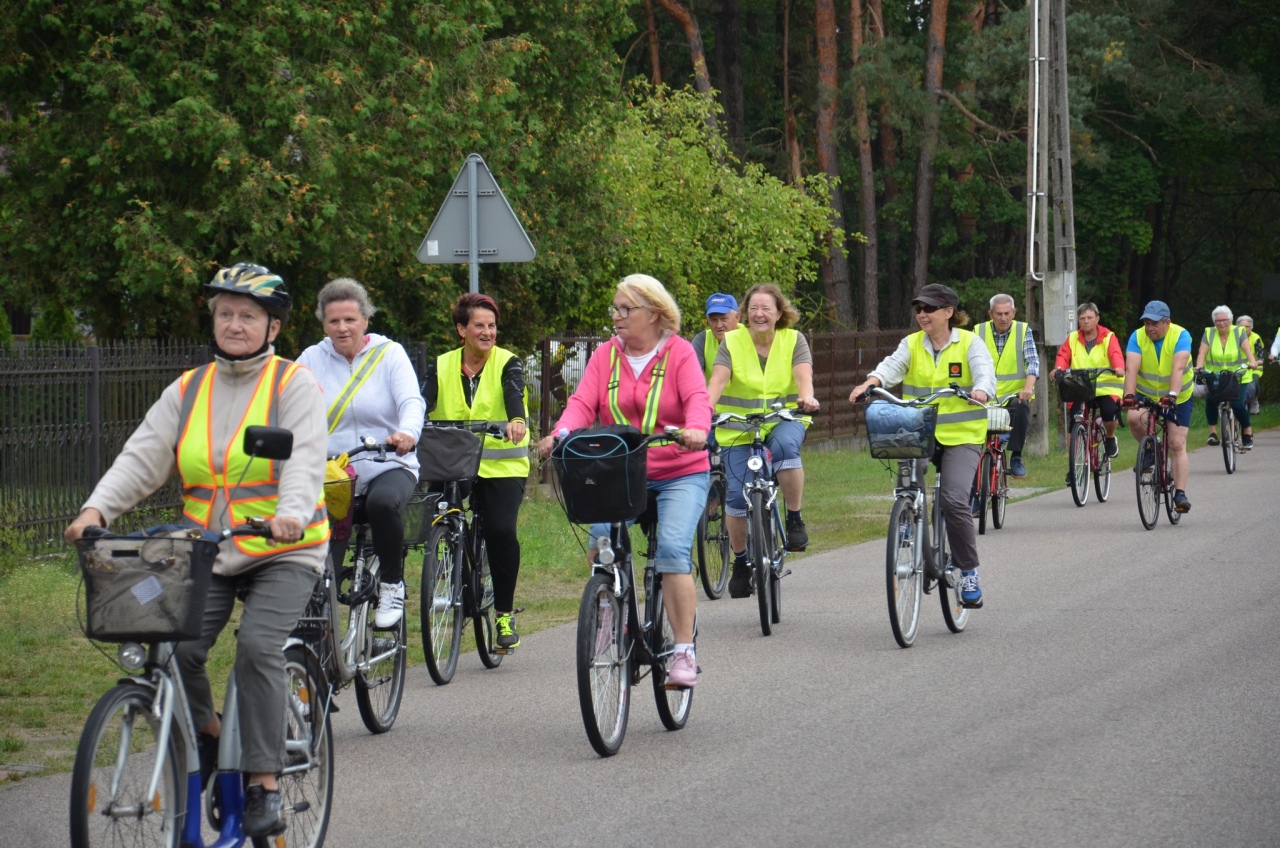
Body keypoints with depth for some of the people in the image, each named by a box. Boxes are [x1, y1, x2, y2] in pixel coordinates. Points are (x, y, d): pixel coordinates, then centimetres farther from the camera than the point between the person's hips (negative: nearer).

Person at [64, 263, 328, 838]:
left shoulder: (293, 384, -1)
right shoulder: (187, 392, 11)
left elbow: (306, 457, -17)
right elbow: (143, 456, 1)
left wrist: (291, 511, -37)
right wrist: (97, 509, -17)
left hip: (283, 554, -4)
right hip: (206, 555, 4)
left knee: (257, 645, -25)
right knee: (176, 648, -17)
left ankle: (264, 781, -17)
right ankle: (204, 732, 14)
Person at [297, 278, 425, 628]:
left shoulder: (389, 353, 0)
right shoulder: (312, 359, 5)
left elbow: (412, 401, -15)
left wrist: (408, 433, -39)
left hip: (388, 468, -2)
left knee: (383, 502, -35)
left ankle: (392, 585, -15)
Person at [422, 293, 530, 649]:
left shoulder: (508, 363, 1)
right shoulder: (442, 367, 8)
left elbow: (514, 394, -19)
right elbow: (423, 401, -6)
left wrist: (516, 421, -42)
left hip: (503, 466, -3)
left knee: (501, 530, -19)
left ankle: (505, 612, -4)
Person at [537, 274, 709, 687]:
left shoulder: (679, 352, -1)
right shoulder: (606, 355, 7)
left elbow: (697, 399, -16)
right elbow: (583, 402, -5)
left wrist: (696, 430, -38)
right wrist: (561, 433, -26)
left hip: (680, 472, -3)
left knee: (672, 549, -20)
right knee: (601, 539, -22)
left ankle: (684, 652, -10)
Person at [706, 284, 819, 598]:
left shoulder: (794, 340, 0)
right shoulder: (732, 342, -2)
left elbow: (803, 375, -15)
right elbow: (718, 380, -15)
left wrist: (806, 397, -38)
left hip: (784, 421, -1)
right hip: (739, 428, 1)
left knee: (785, 445, -36)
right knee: (737, 495, -6)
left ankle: (795, 518, -19)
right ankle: (740, 562, 15)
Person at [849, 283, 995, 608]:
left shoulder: (969, 343, 1)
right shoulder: (912, 344, 8)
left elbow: (984, 371, -17)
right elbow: (892, 366, -10)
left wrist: (981, 391, -41)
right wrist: (870, 383, -32)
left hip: (961, 436, -3)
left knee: (954, 499, -19)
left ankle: (969, 572, -6)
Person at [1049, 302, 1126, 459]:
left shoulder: (1108, 337, 5)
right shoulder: (1072, 339, 12)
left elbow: (1115, 355, -13)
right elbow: (1063, 356, -2)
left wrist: (1119, 368, -36)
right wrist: (1058, 369, -25)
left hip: (1106, 387, -2)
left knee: (1110, 411, -28)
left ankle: (1110, 438, 6)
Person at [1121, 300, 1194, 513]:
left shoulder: (1180, 336, -20)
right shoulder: (1137, 337, -14)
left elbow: (1178, 368, -34)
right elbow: (1131, 368, -27)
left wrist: (1172, 395, -48)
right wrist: (1129, 395, -44)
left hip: (1178, 399, -1)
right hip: (1146, 395, 1)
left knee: (1177, 444, -9)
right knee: (1134, 418, -30)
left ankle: (1180, 493, -7)